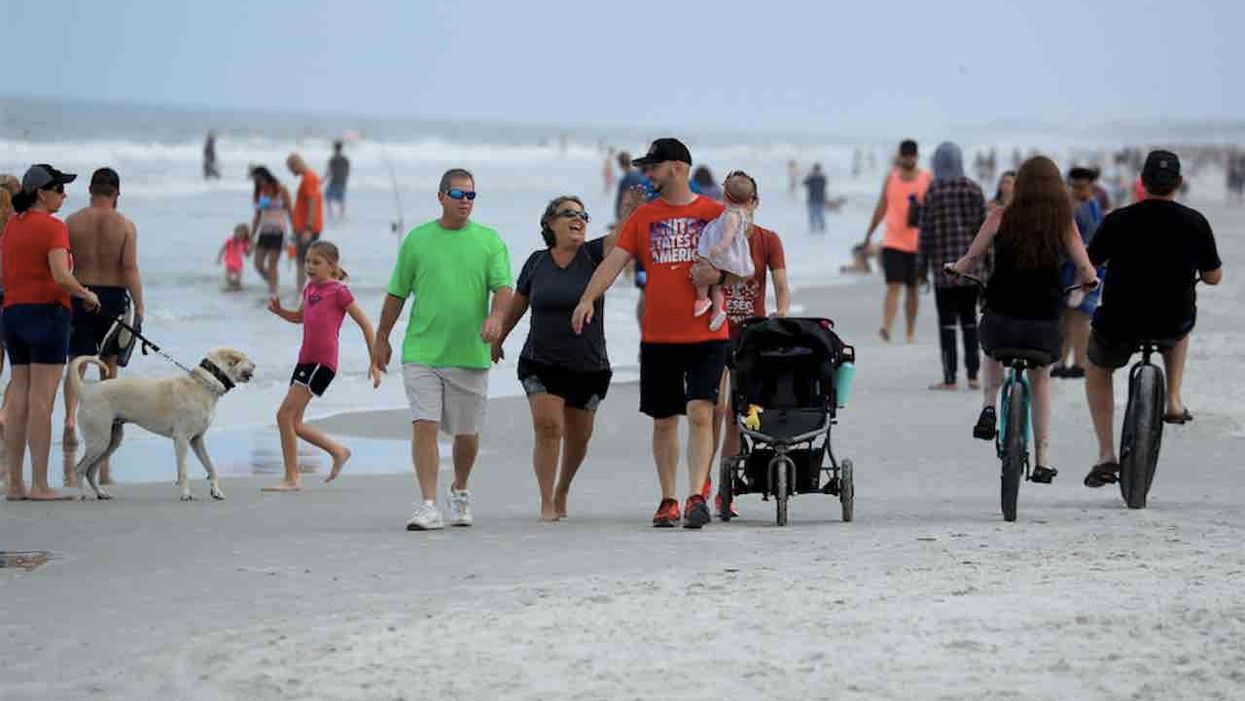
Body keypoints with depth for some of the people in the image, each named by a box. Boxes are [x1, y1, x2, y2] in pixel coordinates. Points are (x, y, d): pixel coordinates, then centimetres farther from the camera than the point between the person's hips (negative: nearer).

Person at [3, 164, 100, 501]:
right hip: (46, 312, -7)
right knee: (41, 402, -6)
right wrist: (86, 294, -5)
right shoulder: (52, 227, -11)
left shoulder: (12, 225, 12)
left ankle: (15, 483, 9)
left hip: (13, 312, 7)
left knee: (18, 400, 9)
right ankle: (40, 485, -7)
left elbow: (6, 275, 16)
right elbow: (61, 277, -20)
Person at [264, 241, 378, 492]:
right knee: (293, 423, 9)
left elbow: (365, 324, -5)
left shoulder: (338, 291, -7)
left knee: (285, 414, -15)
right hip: (306, 359, 8)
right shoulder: (310, 289, 15)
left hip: (322, 362, -8)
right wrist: (279, 311, 11)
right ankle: (338, 451, 27)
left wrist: (375, 362, -7)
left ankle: (292, 478, -10)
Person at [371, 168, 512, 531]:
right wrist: (381, 338, 16)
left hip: (470, 354, 1)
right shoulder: (417, 239, 6)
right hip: (421, 352, -1)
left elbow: (504, 287, -5)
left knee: (467, 433, 10)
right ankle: (428, 505, -13)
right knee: (424, 426, -12)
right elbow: (397, 294, 13)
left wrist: (496, 316, -25)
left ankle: (460, 491, 35)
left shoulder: (489, 241, 5)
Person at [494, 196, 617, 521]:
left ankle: (562, 491, 36)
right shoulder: (537, 262, 2)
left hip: (589, 367, 1)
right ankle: (547, 502, -11)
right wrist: (498, 339, 25)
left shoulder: (593, 255, -2)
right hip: (541, 364, -1)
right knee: (547, 427, -16)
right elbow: (517, 305, 16)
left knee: (578, 436, 11)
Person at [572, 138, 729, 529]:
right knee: (664, 421, 8)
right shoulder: (643, 217, 9)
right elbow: (615, 259, -2)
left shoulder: (716, 214, 2)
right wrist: (588, 298, -17)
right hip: (657, 336, 3)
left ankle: (696, 497, -16)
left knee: (700, 413, -14)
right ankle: (668, 501, 19)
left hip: (706, 334, -3)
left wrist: (718, 274, -14)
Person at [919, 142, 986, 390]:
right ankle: (973, 374, 8)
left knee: (947, 321, 0)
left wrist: (922, 265, 2)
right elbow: (983, 227, 4)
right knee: (969, 319, 11)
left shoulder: (933, 191, -7)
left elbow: (926, 232, -5)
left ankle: (949, 377, -2)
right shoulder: (974, 190, 2)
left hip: (944, 266, -3)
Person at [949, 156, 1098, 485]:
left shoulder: (1000, 218, -3)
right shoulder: (1063, 222, -2)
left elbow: (969, 261, 0)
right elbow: (1085, 271, -1)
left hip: (1001, 317, 0)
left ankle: (989, 407, 11)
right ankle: (1043, 459, 19)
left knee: (994, 354, 35)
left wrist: (954, 269, 23)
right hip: (1044, 322, 0)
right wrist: (1090, 280, 23)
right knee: (1040, 378, 24)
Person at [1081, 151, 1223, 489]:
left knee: (1097, 371, 29)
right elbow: (1214, 277, 2)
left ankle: (1106, 456, 18)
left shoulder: (1118, 221, -10)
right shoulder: (1194, 223, -7)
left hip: (1119, 325, -1)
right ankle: (1174, 402, 27)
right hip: (1172, 325, 1)